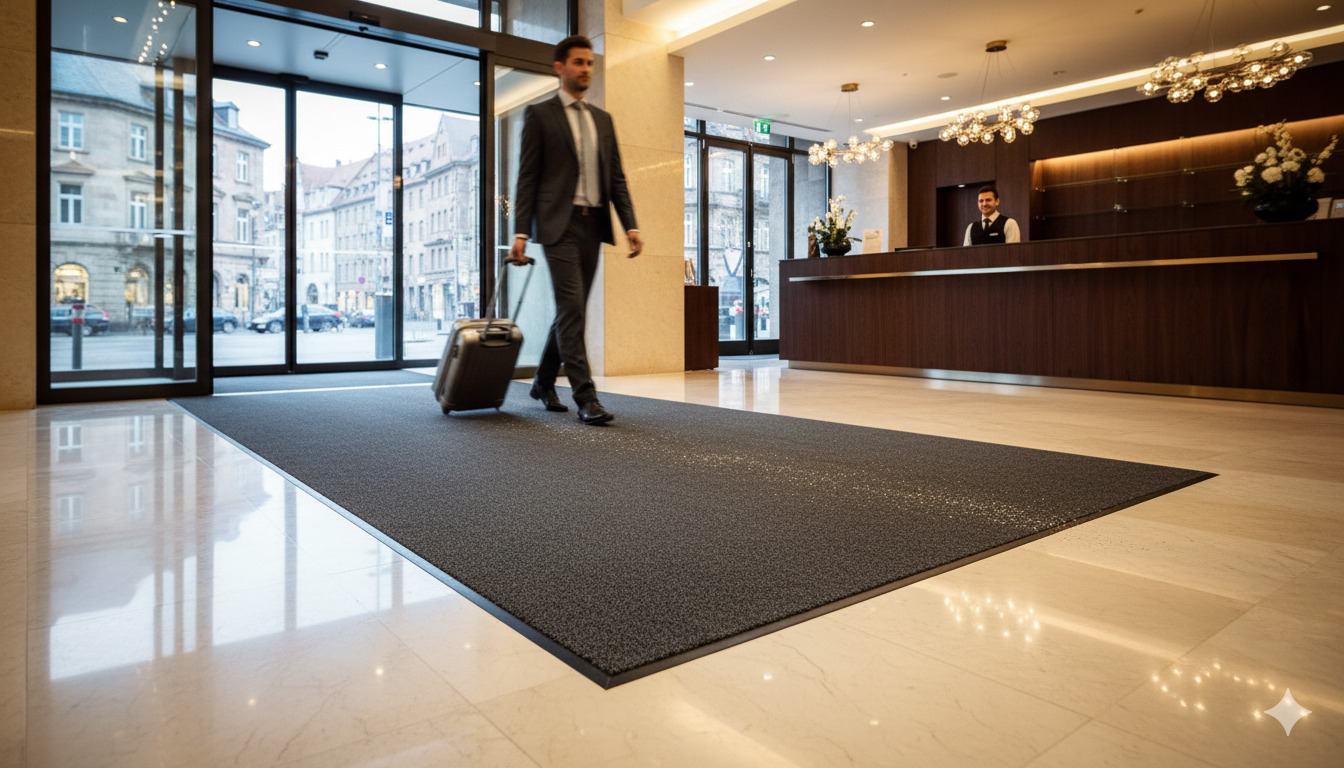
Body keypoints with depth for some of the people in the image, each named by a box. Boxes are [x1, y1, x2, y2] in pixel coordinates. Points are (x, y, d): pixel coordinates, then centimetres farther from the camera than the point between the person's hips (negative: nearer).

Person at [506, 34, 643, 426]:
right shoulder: (539, 115, 3)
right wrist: (520, 233, -10)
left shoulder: (603, 119, 18)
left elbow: (616, 178, 14)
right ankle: (586, 397, -11)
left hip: (593, 224, 6)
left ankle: (544, 382, 26)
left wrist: (631, 225, 1)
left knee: (572, 311, 10)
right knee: (572, 310, -12)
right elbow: (527, 178, -2)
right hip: (559, 223, -5)